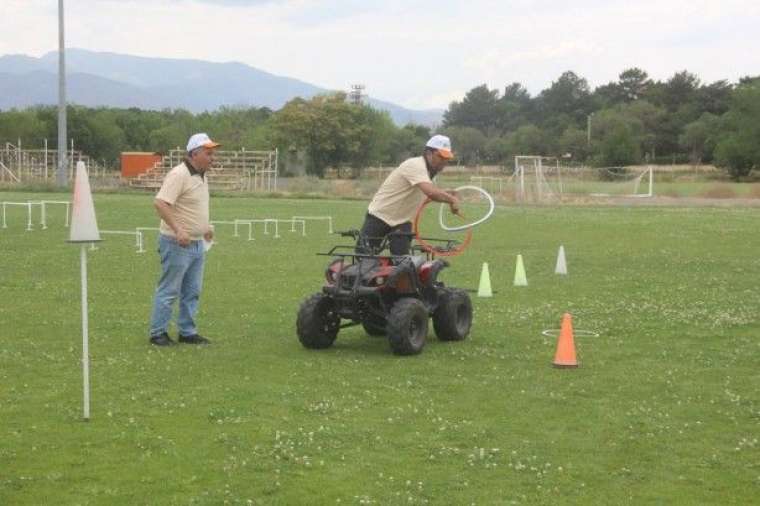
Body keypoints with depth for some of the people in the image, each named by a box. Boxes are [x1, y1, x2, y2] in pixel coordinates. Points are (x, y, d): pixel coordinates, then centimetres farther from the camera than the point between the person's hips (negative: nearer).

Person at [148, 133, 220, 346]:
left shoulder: (201, 175, 13)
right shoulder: (179, 175, -18)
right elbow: (160, 202, -27)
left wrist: (204, 226, 22)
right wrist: (178, 230, -32)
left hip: (197, 243, 9)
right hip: (177, 243, -9)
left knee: (192, 292, 13)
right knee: (169, 290, -2)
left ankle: (187, 332, 21)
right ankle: (158, 333, 6)